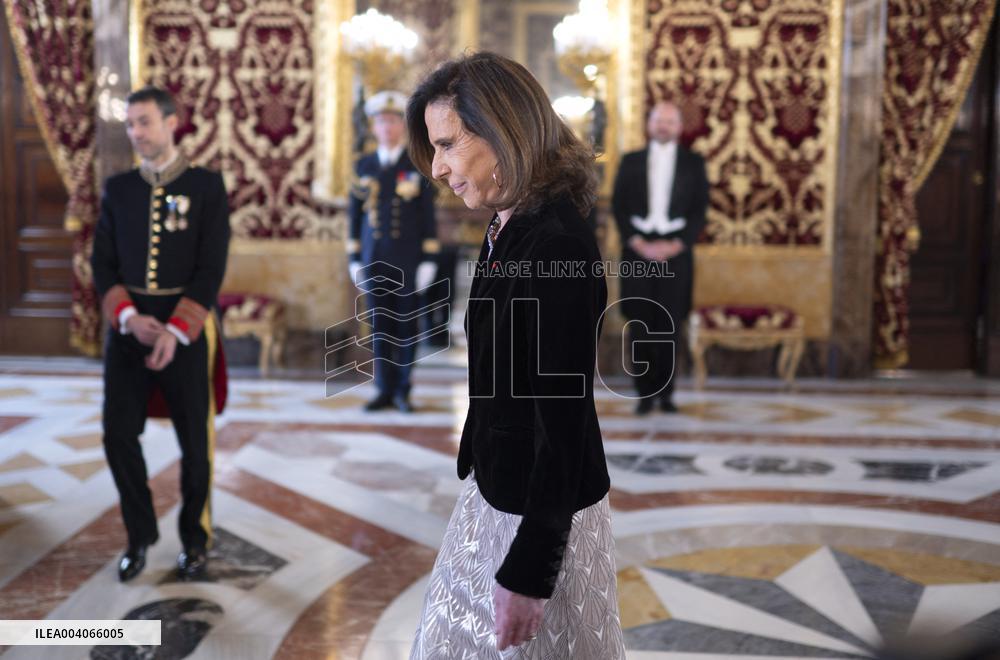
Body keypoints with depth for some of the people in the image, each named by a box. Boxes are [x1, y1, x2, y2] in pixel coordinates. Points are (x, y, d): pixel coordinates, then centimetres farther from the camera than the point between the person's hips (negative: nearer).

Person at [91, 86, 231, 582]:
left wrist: (176, 331, -17)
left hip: (185, 326, -3)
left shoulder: (207, 186, -1)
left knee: (195, 437, 5)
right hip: (128, 324, 3)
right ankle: (140, 535, 21)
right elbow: (103, 263, 6)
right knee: (119, 434, 0)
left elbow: (211, 268, -7)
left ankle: (195, 538, 24)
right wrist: (129, 317, -12)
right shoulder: (117, 188, 8)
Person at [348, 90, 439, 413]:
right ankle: (385, 390, 10)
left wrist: (428, 261, -7)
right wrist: (354, 259, 4)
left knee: (406, 324, 2)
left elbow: (428, 216, -1)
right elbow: (355, 214, 9)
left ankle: (402, 390, 11)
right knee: (380, 325, 4)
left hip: (408, 260, -2)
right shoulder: (364, 166, 8)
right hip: (374, 259, 2)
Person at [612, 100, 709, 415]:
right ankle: (644, 392, 5)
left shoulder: (693, 162, 9)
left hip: (675, 250, 0)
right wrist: (637, 243, -8)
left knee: (669, 325, 0)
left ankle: (665, 392, 8)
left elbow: (700, 209, 4)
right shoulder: (630, 161, 10)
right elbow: (619, 206, 5)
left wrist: (677, 244, -9)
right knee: (639, 324, -1)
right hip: (637, 249, 1)